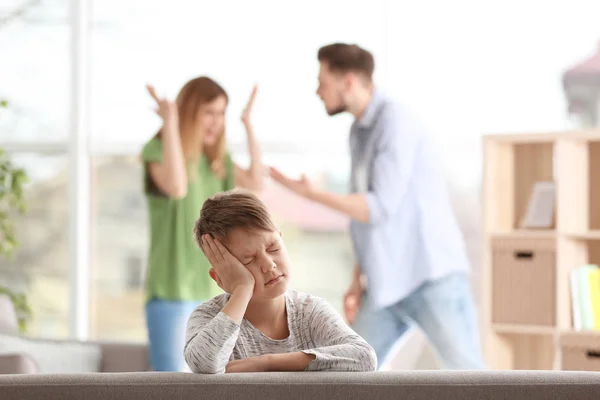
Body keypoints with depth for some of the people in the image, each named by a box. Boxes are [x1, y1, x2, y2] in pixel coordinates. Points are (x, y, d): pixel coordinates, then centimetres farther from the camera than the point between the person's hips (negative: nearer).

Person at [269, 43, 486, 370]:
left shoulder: (395, 121, -14)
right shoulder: (361, 131, 16)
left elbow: (381, 208, -20)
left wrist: (311, 194, -17)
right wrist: (357, 282, 14)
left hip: (434, 274, -9)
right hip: (390, 284, 9)